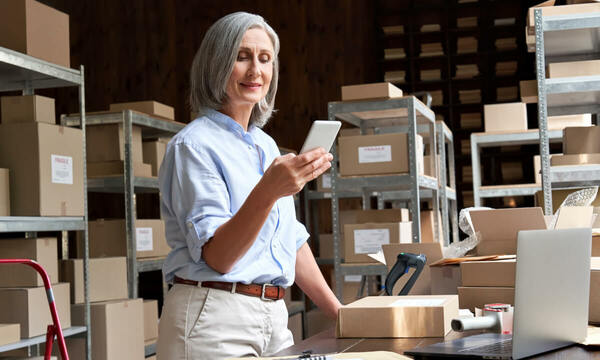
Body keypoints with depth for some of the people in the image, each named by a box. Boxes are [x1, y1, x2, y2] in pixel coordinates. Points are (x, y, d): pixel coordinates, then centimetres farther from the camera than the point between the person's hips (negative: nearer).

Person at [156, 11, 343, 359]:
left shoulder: (267, 146, 14)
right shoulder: (193, 145, -9)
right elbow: (216, 256, -18)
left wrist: (337, 311, 16)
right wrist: (268, 191, -32)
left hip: (273, 317, 7)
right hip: (214, 319, -7)